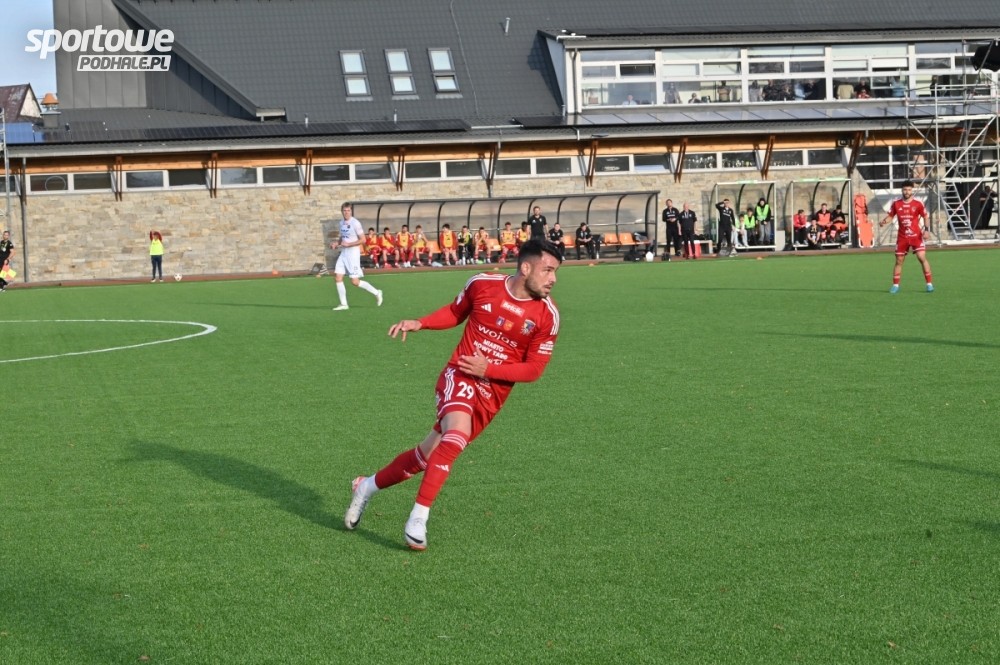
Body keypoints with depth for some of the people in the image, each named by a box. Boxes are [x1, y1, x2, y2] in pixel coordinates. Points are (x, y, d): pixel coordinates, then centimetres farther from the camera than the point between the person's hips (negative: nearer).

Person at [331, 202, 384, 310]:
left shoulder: (355, 223, -13)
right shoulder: (342, 223, 10)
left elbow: (363, 240, -14)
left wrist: (348, 244, -20)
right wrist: (336, 244, 6)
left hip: (353, 254, -7)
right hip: (343, 253, 7)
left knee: (355, 281, -7)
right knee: (338, 277, -2)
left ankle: (376, 293, 12)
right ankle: (343, 304, 5)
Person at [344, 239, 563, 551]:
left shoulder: (547, 315, -7)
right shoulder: (482, 284, -6)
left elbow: (534, 368, -3)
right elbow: (455, 312, 14)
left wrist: (489, 369, -15)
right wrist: (418, 323, -2)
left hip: (492, 394, 2)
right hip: (460, 376, -2)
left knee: (427, 454, 5)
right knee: (457, 435, -31)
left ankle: (367, 486, 29)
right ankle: (418, 520, -24)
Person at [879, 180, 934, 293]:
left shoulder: (917, 204, -4)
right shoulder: (896, 204, 1)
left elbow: (925, 216, 5)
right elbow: (890, 216, 8)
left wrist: (926, 229, -8)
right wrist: (884, 222, -12)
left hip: (916, 236, -2)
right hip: (902, 237, 2)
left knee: (922, 258, -12)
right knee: (899, 261, 6)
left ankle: (929, 284, -5)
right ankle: (895, 285, 16)